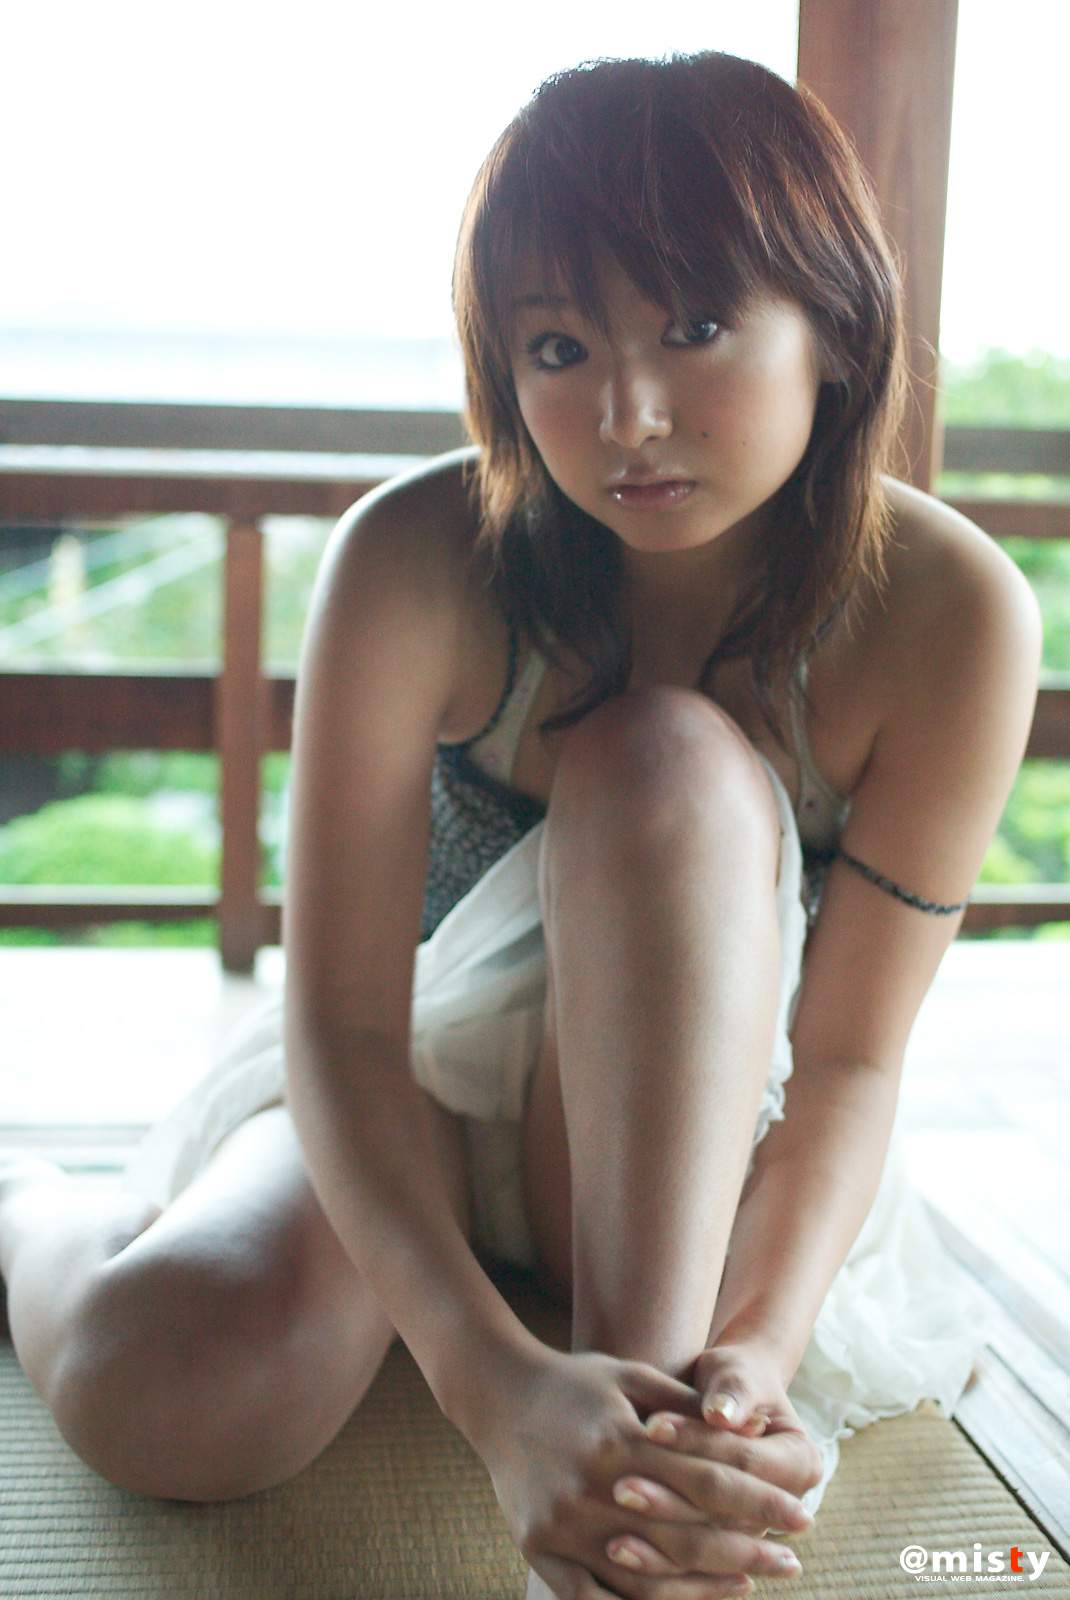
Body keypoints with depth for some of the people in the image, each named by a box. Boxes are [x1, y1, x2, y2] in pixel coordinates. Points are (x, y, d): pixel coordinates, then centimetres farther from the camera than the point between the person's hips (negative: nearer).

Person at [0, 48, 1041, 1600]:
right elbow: (343, 1016, -26)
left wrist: (758, 1351, -36)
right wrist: (502, 1383, -41)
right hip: (404, 1093, 1)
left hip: (686, 1135, 0)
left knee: (667, 763, -31)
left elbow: (852, 1058, -18)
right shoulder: (421, 561, -23)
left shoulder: (952, 613, -21)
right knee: (165, 1384, -30)